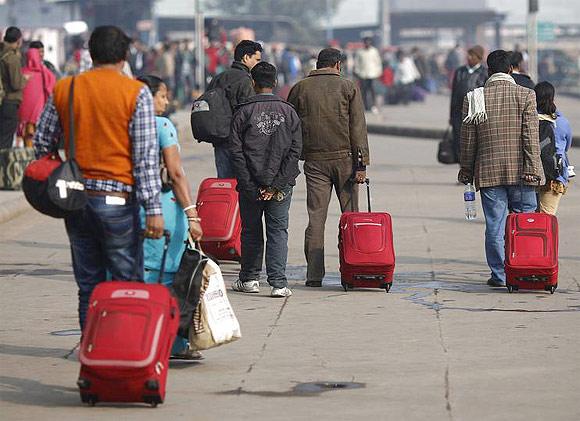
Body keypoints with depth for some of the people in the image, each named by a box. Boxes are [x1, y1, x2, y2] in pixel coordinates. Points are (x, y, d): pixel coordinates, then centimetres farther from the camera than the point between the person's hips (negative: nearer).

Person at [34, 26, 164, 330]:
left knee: (88, 285, 11)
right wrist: (153, 209, -10)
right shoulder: (136, 93, -6)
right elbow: (145, 154, -10)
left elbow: (42, 143, 11)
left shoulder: (64, 89, 5)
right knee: (127, 283, 2)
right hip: (117, 200, -4)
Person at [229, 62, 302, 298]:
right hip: (281, 184, 0)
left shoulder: (244, 112, -2)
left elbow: (236, 151, -6)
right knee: (278, 231, 3)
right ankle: (278, 283, -8)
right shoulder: (288, 112, 2)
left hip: (251, 184, 0)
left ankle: (250, 279, 23)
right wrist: (276, 185, -6)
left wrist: (251, 186, -6)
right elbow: (295, 151, -4)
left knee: (251, 231, 14)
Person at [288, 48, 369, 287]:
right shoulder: (348, 88, 0)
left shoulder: (300, 88, 6)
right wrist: (361, 163, -5)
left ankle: (314, 274, -3)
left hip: (314, 160, 2)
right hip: (344, 159, -2)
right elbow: (358, 127, -5)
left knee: (316, 217, 2)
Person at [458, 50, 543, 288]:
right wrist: (532, 169, -5)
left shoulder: (474, 98, 1)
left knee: (495, 224, 3)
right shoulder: (525, 95, -3)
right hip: (519, 170, -1)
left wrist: (466, 171, 11)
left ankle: (499, 275, 3)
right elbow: (530, 136, -6)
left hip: (488, 171, 1)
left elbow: (468, 139, 3)